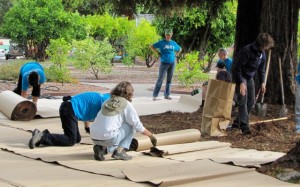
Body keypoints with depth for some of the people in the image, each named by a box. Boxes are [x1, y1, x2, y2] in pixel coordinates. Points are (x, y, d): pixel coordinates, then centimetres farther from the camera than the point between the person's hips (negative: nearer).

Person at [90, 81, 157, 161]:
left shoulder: (107, 102, 19)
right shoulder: (127, 104, 2)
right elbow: (138, 126, 5)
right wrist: (151, 135, 20)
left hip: (94, 138, 7)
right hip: (108, 138, -6)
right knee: (132, 125, 13)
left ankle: (101, 148, 8)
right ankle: (119, 151, 2)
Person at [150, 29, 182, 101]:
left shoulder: (174, 43, 10)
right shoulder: (161, 42, -2)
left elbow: (179, 49, 27)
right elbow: (151, 47, -1)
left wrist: (176, 55, 11)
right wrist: (158, 52, -6)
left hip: (172, 63, 4)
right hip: (164, 63, -4)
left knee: (169, 79, 9)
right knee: (160, 79, -7)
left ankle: (167, 95, 17)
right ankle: (155, 95, -4)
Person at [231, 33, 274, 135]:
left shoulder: (262, 54, 1)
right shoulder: (247, 50, -24)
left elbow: (262, 69, 13)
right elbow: (237, 68, -23)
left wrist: (262, 82, 1)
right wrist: (241, 83, -27)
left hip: (250, 78, 8)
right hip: (240, 77, -8)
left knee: (251, 101, 7)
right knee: (243, 101, -14)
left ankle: (237, 122, 18)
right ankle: (244, 126, -15)